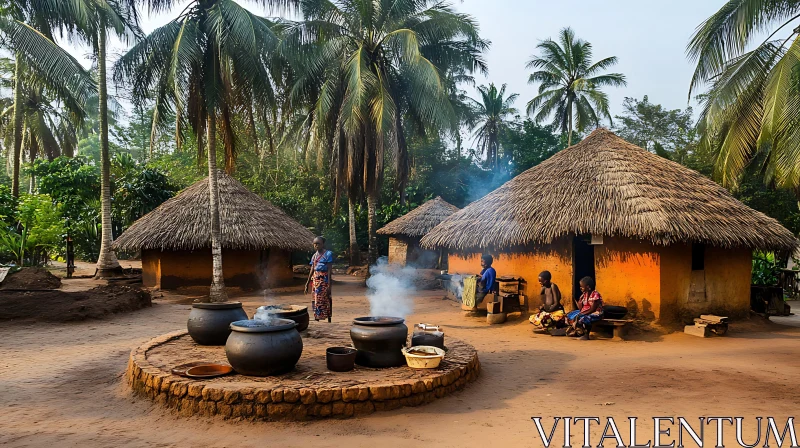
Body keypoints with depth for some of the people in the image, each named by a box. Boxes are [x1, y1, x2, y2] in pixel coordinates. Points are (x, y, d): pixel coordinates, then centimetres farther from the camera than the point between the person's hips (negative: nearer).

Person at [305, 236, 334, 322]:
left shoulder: (328, 254, -6)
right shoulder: (314, 255, 13)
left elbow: (329, 270, -10)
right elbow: (312, 270, 15)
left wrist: (329, 285, -15)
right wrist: (307, 284, 13)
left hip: (324, 280, -6)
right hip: (315, 280, 6)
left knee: (325, 301, -5)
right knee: (315, 302, 6)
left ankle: (329, 321, 0)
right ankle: (317, 320, 13)